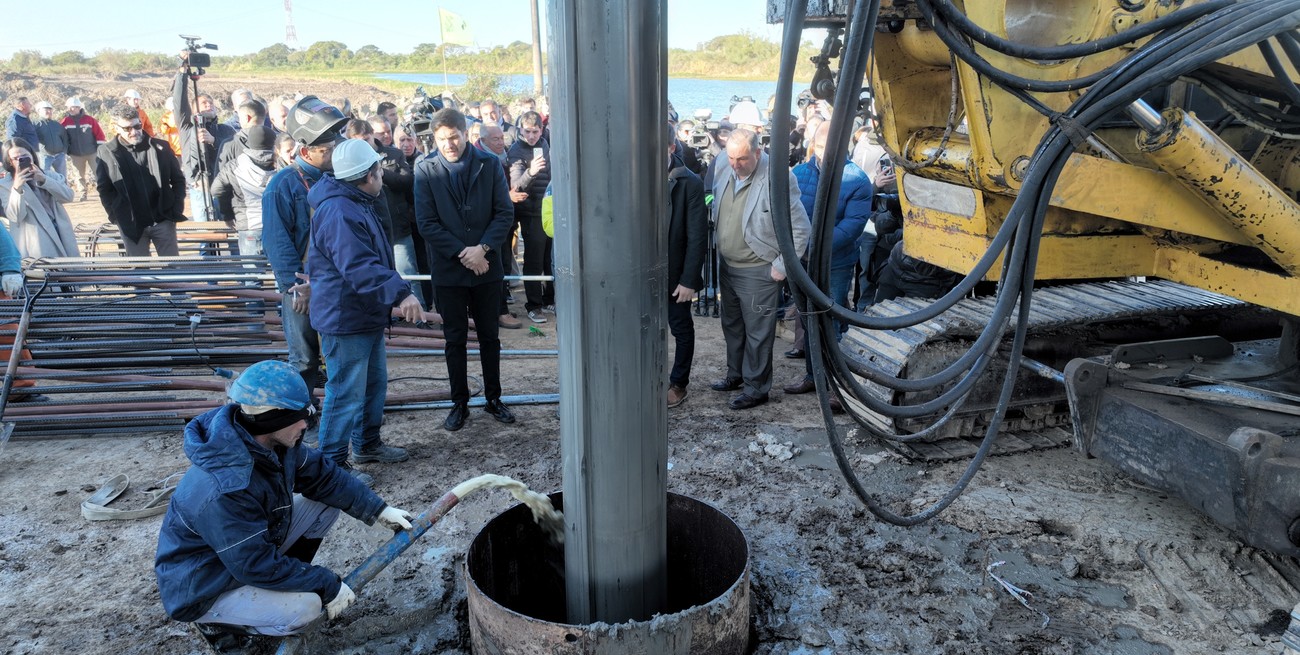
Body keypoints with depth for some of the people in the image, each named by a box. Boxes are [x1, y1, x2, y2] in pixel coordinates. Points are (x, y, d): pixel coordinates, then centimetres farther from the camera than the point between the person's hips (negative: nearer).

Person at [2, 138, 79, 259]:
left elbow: (68, 196, -4)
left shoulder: (49, 176, 12)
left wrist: (44, 180, -16)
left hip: (62, 238, 4)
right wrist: (17, 189, -23)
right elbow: (15, 216, -11)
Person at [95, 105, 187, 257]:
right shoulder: (105, 153, -1)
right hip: (131, 225, 0)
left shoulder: (161, 147, 1)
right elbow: (104, 189, 4)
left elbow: (178, 179, 7)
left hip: (163, 220, 0)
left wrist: (176, 209, -2)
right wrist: (116, 216, -3)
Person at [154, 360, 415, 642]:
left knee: (326, 504, -3)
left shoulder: (274, 442, -13)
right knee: (305, 607, -26)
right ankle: (219, 622, 2)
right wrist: (328, 585, -22)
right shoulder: (224, 489, -38)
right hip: (202, 588, -8)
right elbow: (257, 566, -31)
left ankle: (280, 586, 10)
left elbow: (323, 476, 0)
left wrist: (378, 510, -5)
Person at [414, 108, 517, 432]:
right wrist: (462, 254, -13)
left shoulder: (490, 164, -2)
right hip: (449, 268, -1)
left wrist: (482, 248, -15)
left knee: (489, 337, 12)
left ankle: (493, 398, 25)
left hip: (487, 265, 1)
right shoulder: (426, 169, -4)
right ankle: (460, 402, 21)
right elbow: (427, 222, -6)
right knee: (455, 339, 9)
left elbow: (505, 213, -3)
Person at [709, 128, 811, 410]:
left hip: (758, 271, -7)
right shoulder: (725, 173, 0)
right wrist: (720, 253, 11)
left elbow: (801, 228, -17)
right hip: (727, 266, 7)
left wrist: (781, 266, -15)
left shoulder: (777, 178, -20)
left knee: (757, 333, 4)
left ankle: (756, 387, 18)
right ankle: (736, 374, 39)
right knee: (732, 325, 21)